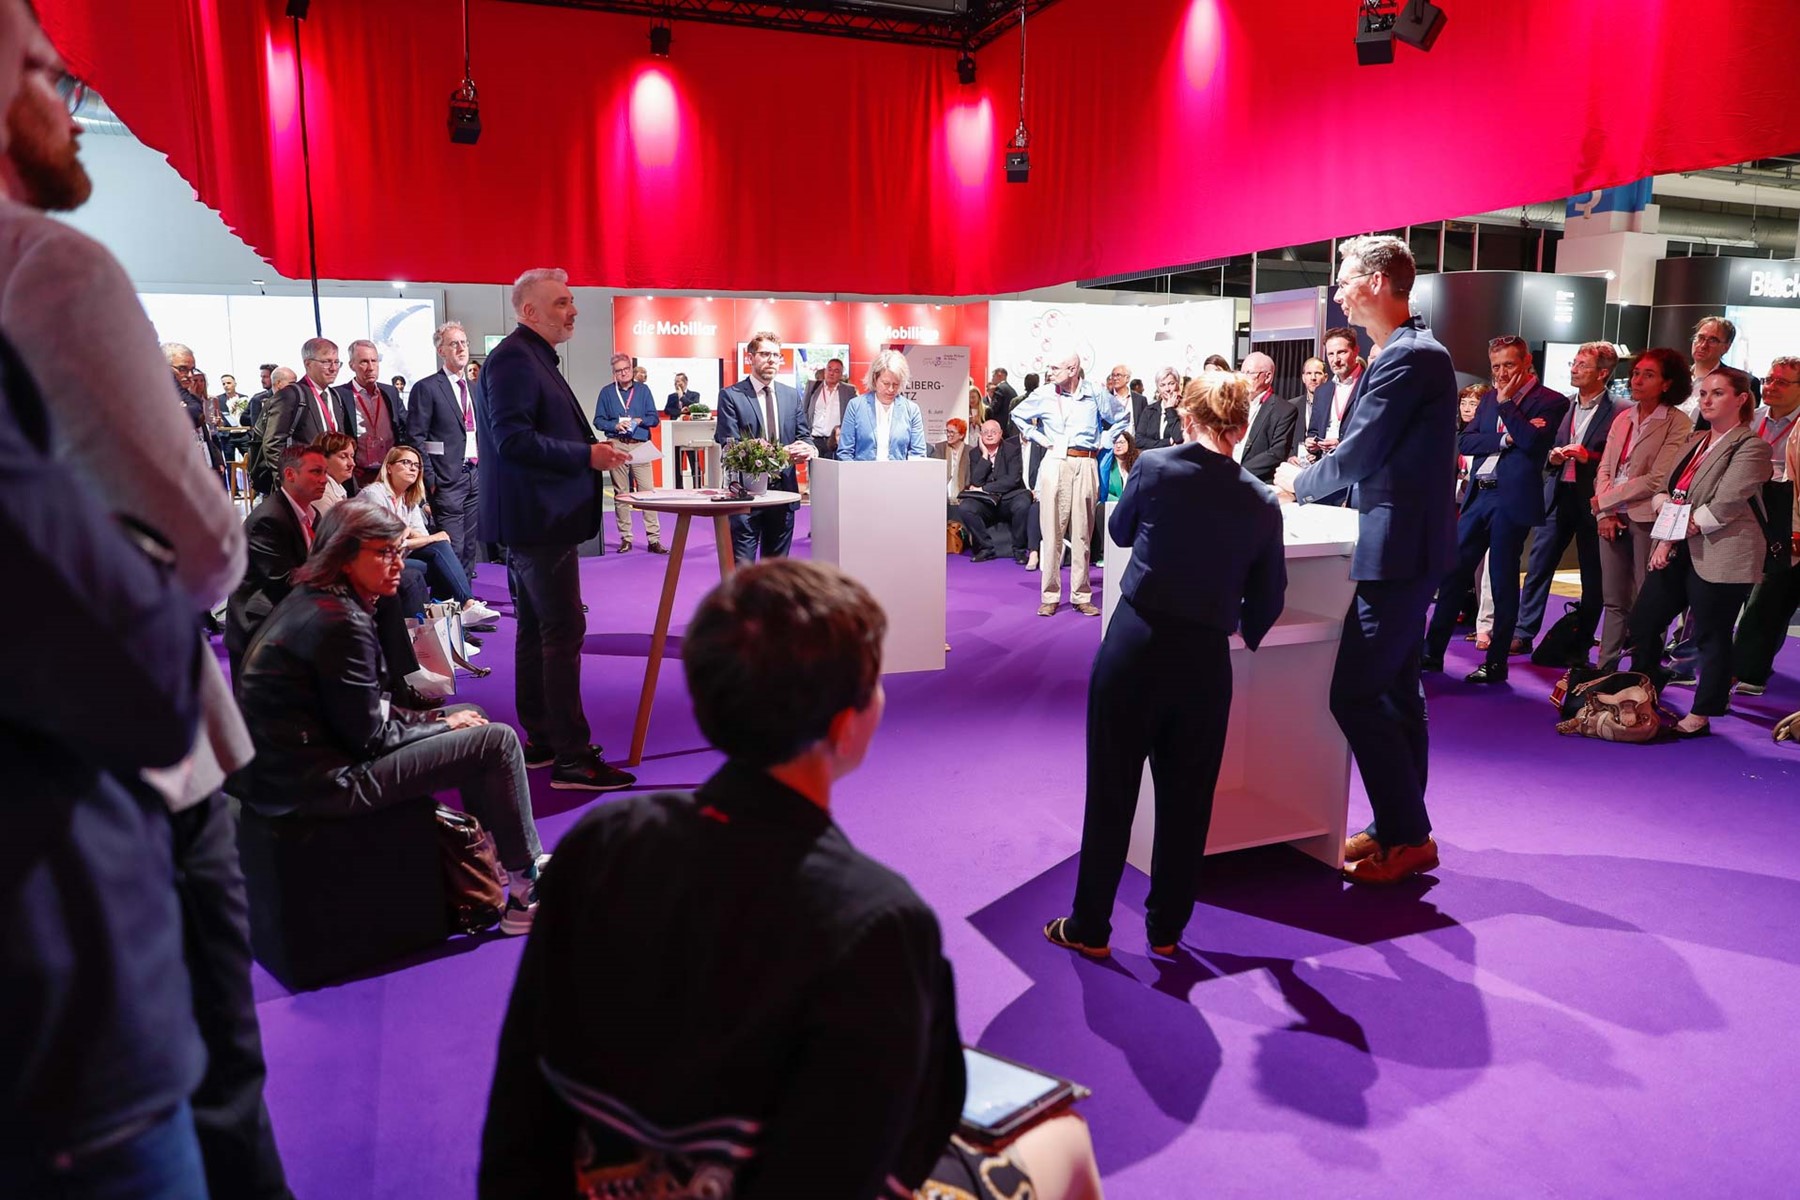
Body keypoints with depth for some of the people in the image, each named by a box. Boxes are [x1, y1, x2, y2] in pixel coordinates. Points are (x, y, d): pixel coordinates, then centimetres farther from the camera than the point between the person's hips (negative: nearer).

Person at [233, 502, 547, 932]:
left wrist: (439, 718, 6)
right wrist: (442, 725, -2)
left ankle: (500, 856, 23)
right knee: (499, 741, -9)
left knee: (470, 718, 17)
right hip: (315, 783, -10)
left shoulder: (310, 599, 8)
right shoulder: (341, 623, -22)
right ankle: (527, 886, 6)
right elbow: (368, 737, -17)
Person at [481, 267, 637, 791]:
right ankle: (570, 757, -5)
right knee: (563, 633, -9)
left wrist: (592, 451, 11)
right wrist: (586, 455, -19)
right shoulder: (514, 358, -13)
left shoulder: (534, 358, 18)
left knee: (536, 631, 15)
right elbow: (512, 438, -22)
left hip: (537, 518, 11)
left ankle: (541, 740, 25)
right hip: (539, 518, -11)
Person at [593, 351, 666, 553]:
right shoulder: (607, 392, 8)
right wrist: (615, 425, -11)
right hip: (617, 446, 1)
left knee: (648, 490, -7)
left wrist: (640, 421, -11)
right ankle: (625, 538, 10)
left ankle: (654, 538, -7)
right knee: (620, 493, 4)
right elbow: (598, 421, 7)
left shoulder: (643, 389, 9)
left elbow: (655, 418, 7)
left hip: (641, 445, 0)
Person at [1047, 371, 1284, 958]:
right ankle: (1165, 928, 28)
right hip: (1205, 658, 2)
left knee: (1111, 790, 9)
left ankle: (1090, 927, 20)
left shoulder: (1155, 468, -6)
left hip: (1134, 646, -1)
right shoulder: (1262, 502, 0)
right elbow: (1268, 597, 8)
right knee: (1186, 799, 15)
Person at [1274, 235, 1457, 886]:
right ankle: (1399, 831, 26)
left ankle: (1407, 837, 5)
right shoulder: (1411, 351, 15)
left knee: (1354, 692, -7)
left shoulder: (1408, 357, -18)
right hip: (1403, 546, 11)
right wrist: (1312, 476, 11)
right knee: (1394, 690, 15)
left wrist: (1299, 481, -2)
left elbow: (1357, 457, -18)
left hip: (1397, 550, -11)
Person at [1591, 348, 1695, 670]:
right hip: (1613, 518, 5)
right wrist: (1605, 512, -4)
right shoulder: (1622, 418, 13)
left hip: (1648, 518, -5)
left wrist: (1605, 500, -8)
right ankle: (1605, 670, 14)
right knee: (1614, 601, 9)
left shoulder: (1678, 424, -6)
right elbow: (1604, 467, 9)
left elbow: (1658, 480, -13)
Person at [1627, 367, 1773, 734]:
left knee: (1710, 637, 1)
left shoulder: (1751, 447, -10)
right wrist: (1665, 541, -4)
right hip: (1680, 552, 8)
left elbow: (1723, 507, -19)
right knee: (1642, 621, 10)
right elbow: (1669, 494, 11)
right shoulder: (1695, 441, 16)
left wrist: (1682, 526, -10)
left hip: (1720, 557, -8)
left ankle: (1702, 715, 13)